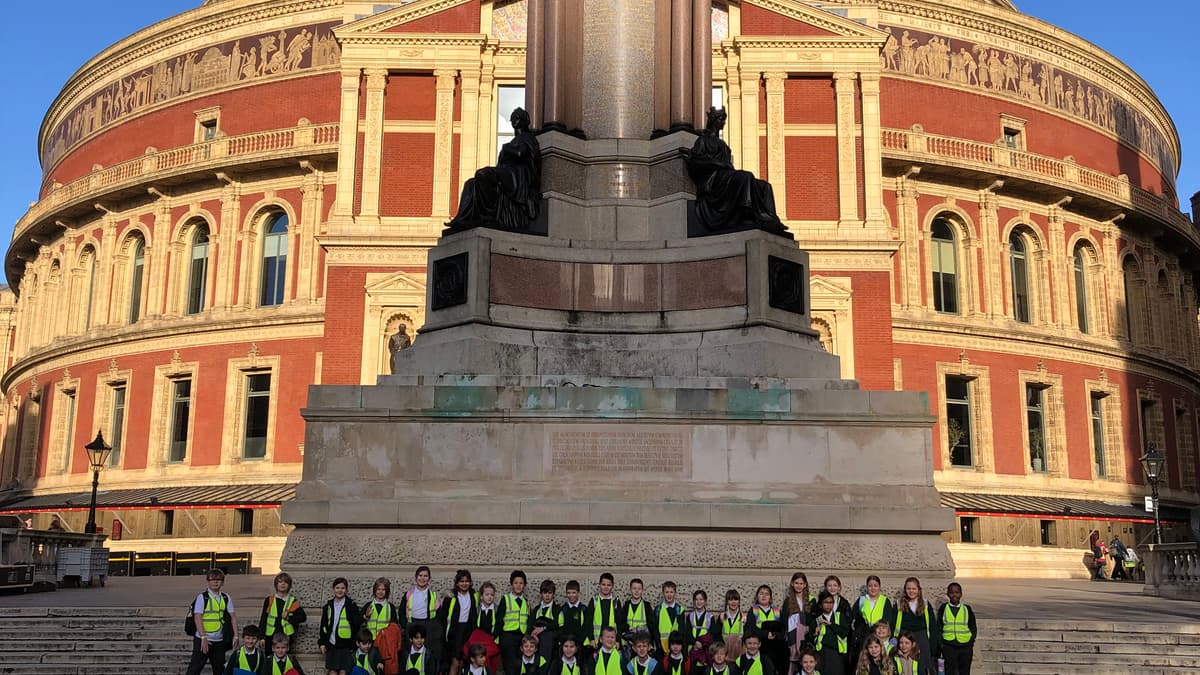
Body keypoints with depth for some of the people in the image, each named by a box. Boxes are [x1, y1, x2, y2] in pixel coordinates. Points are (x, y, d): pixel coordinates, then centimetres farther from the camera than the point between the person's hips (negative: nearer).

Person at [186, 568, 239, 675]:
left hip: (219, 641, 5)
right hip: (203, 640, -5)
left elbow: (233, 617, 6)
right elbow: (197, 618, -13)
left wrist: (235, 636, -2)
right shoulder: (202, 597, -6)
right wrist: (203, 638, -21)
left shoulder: (226, 598, 6)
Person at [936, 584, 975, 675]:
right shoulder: (943, 608, 5)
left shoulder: (967, 609, 7)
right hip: (948, 646, -1)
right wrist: (940, 642, 0)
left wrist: (971, 642, -1)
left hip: (965, 647, 1)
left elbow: (973, 628, 12)